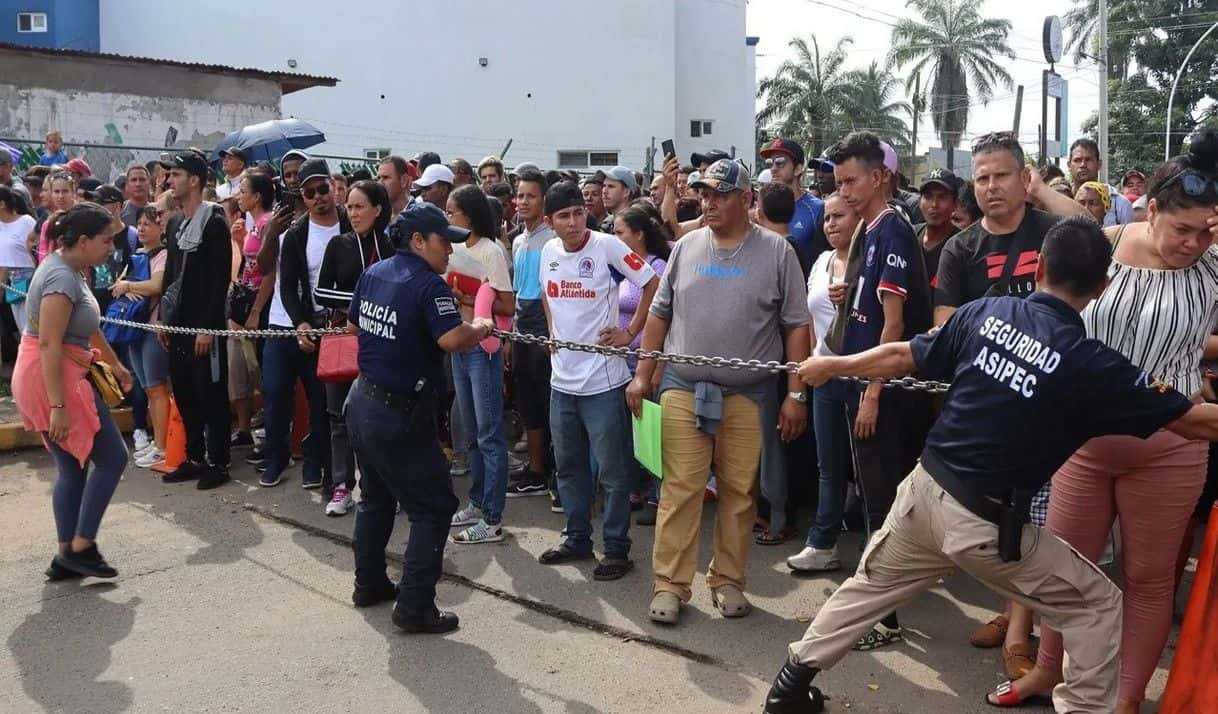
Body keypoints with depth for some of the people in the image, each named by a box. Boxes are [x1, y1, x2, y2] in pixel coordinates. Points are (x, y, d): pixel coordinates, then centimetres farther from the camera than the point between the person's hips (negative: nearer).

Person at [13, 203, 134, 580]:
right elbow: (49, 344, -25)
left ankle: (67, 556, 21)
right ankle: (81, 547, 5)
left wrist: (115, 364, 31)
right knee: (112, 457, -2)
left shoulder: (68, 269, 11)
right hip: (52, 379, -10)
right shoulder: (62, 278, -20)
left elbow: (86, 328, 24)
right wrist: (58, 406, -26)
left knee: (72, 468, 14)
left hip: (62, 375, 10)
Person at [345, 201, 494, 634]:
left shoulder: (373, 273, 7)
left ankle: (369, 583, 36)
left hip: (362, 402, 9)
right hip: (400, 413, -9)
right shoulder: (428, 284, -18)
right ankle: (414, 606, 0)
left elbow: (354, 325, 21)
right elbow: (453, 340, -30)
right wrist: (480, 328, -12)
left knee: (375, 497, 23)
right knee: (433, 506, 1)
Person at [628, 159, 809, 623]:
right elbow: (659, 314, 13)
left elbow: (796, 326, 0)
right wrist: (643, 374, 9)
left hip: (746, 395, -1)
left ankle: (727, 580, 22)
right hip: (682, 389, 1)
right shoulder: (686, 247, 7)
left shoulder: (776, 252, -1)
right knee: (680, 489, 1)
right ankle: (669, 584, 9)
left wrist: (796, 395, -4)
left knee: (739, 492, 7)